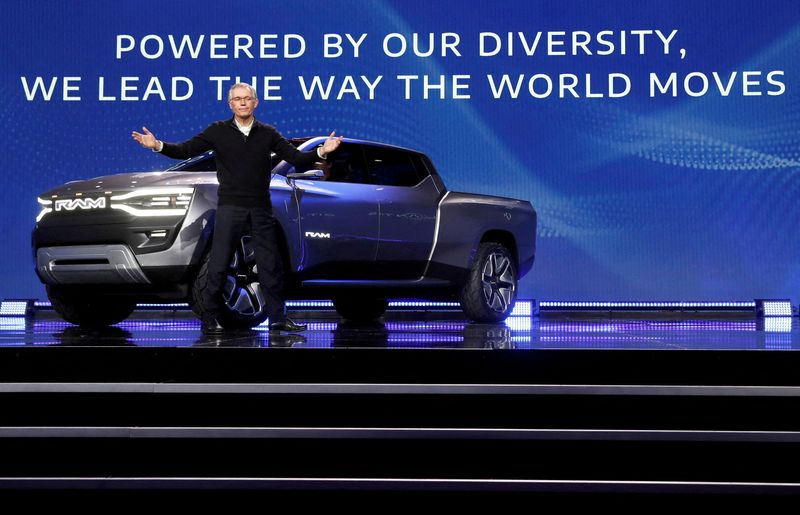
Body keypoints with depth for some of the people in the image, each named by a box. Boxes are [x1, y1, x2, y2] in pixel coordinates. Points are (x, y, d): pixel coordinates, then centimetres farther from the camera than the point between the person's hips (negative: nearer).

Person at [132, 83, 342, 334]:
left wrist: (321, 152, -14)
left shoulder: (267, 134, 8)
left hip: (261, 209, 2)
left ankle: (278, 319, 11)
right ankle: (210, 319, 4)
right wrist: (158, 145, -18)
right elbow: (186, 150, -2)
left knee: (270, 265, 4)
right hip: (230, 207, -2)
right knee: (218, 265, -2)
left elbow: (296, 158, 3)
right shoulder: (218, 131, 3)